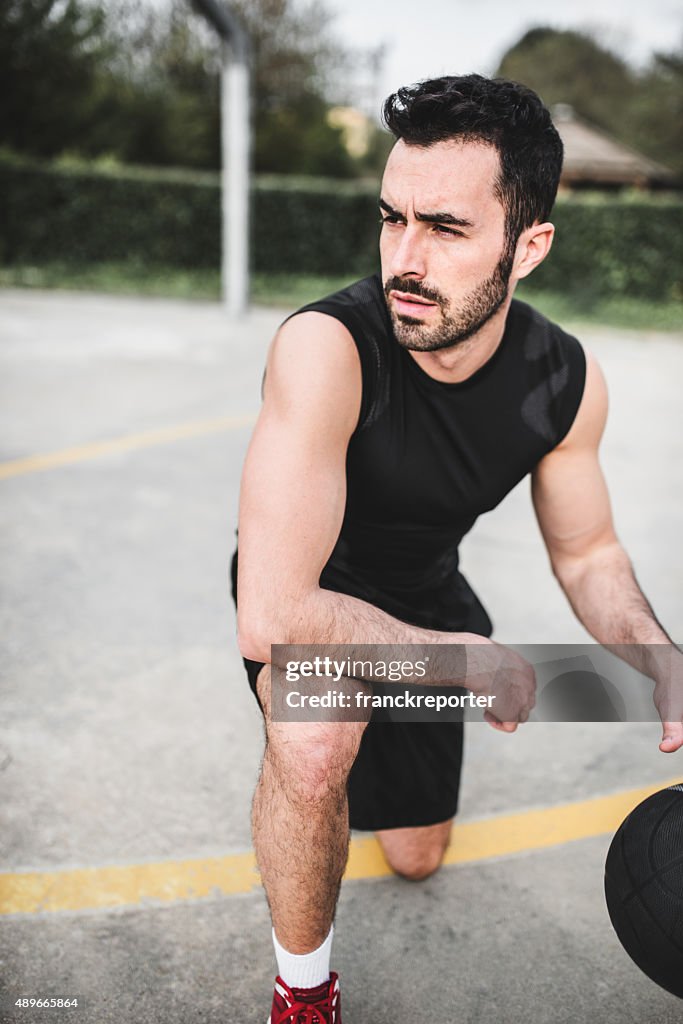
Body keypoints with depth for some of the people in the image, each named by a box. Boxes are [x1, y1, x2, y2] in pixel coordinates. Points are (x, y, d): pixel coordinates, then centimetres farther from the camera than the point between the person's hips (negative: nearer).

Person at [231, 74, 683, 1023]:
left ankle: (388, 734, 54)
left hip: (422, 591, 5)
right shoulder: (327, 348, -38)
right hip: (312, 598, -4)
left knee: (417, 857, 19)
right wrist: (471, 657, -29)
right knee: (316, 739, -39)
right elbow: (274, 615, -42)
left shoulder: (568, 383, -20)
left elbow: (588, 554, -4)